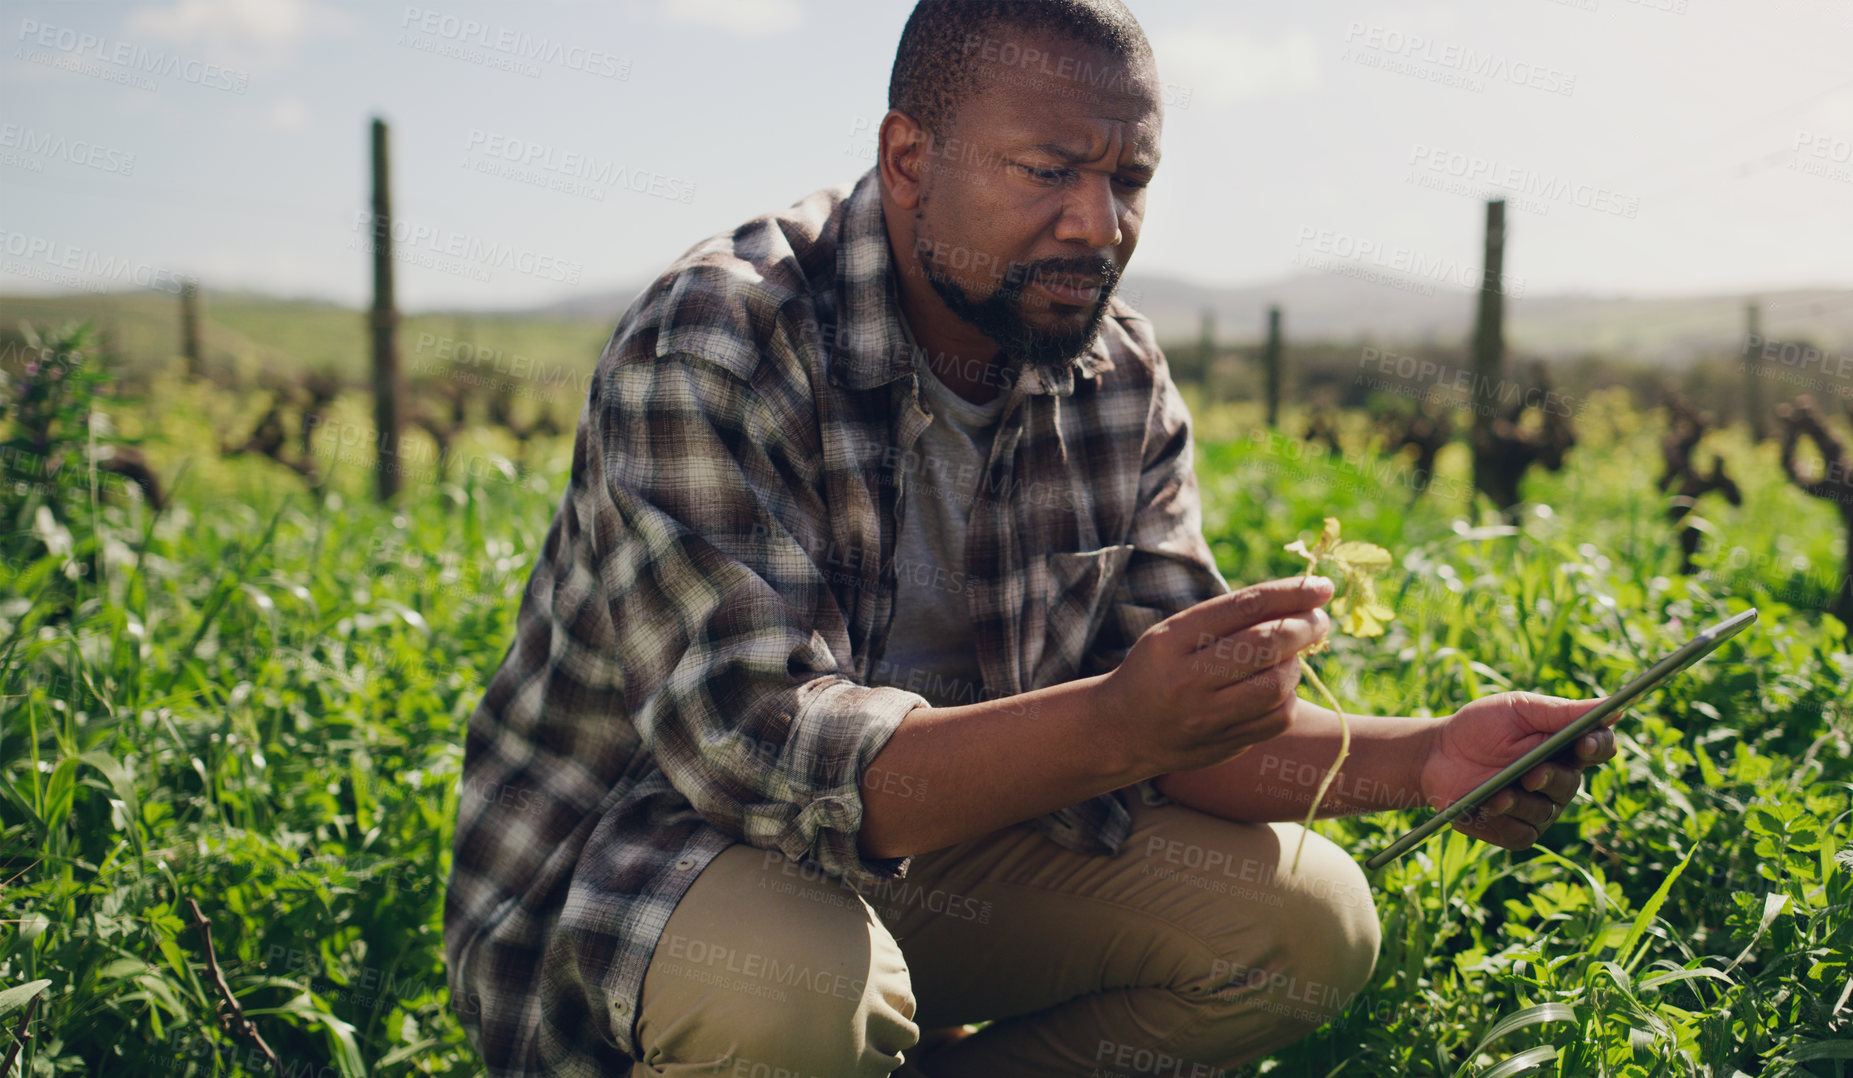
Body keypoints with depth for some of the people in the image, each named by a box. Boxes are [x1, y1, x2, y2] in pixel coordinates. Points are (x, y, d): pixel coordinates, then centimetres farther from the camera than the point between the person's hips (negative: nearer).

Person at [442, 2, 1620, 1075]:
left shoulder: (1124, 384, -4)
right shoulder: (707, 353, -25)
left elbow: (1174, 723, -4)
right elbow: (760, 748, -33)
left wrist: (1415, 758, -23)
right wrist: (1118, 723, -46)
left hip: (927, 845, 6)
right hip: (628, 856, -5)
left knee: (1307, 921, -7)